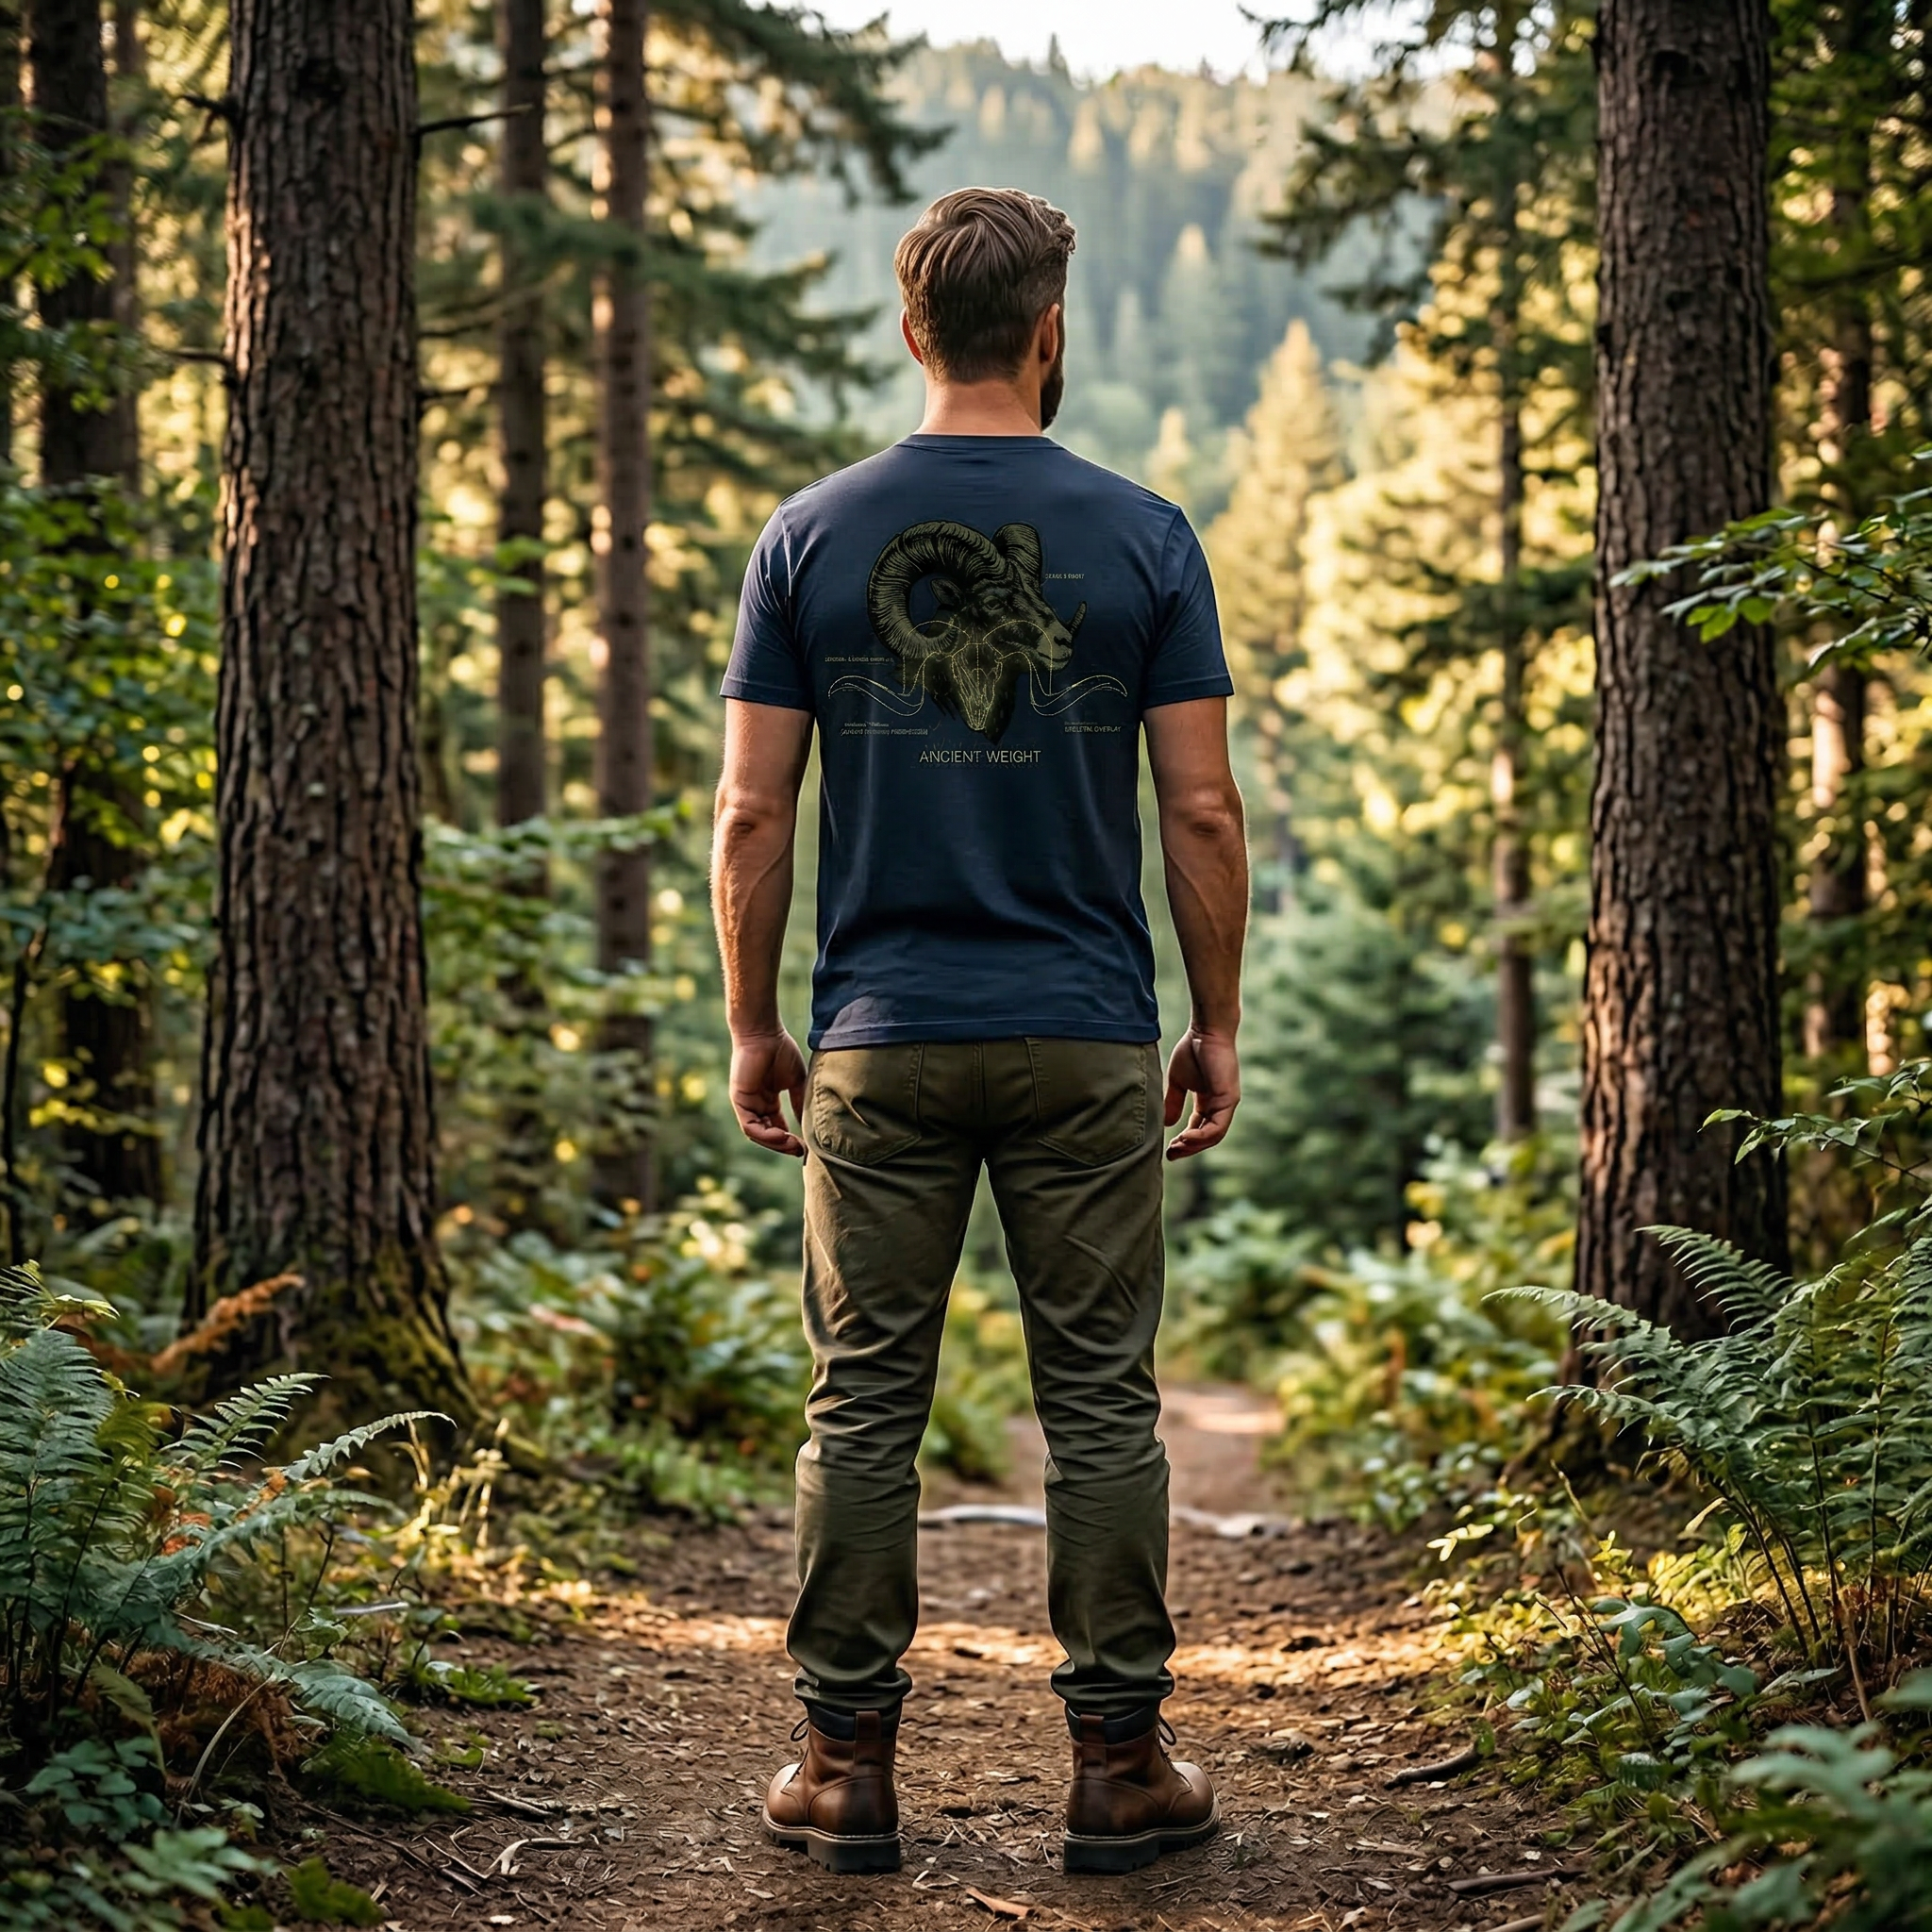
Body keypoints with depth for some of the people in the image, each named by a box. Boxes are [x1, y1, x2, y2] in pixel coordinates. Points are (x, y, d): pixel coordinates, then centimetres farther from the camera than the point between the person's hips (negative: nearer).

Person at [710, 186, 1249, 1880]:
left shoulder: (812, 535, 1)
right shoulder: (1142, 536, -2)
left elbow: (752, 814, -1)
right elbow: (1203, 811, -3)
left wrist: (752, 1027, 8)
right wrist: (1220, 1023, 6)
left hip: (879, 1042, 1)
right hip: (1088, 1043, -1)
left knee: (865, 1404, 7)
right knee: (1103, 1402, 6)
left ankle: (849, 1761, 12)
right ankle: (1120, 1761, 12)